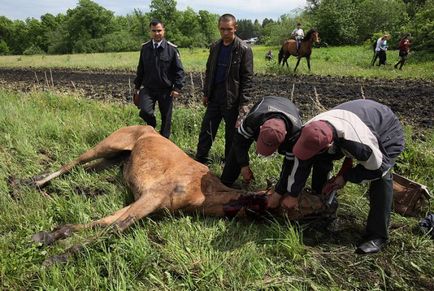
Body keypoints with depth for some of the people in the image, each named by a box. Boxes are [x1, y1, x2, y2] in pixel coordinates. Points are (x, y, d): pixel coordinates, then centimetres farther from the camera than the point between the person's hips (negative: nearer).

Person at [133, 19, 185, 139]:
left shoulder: (171, 49, -6)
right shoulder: (145, 48, 5)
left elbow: (179, 70, -4)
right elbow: (140, 69, 15)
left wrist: (177, 88, -12)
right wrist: (137, 87, 16)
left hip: (166, 90, -2)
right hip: (148, 88, 2)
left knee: (166, 118, 7)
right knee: (145, 111, -19)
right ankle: (152, 125, 15)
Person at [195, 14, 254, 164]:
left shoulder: (244, 49, -10)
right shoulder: (214, 47, 6)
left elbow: (247, 78, -11)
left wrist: (243, 102, -15)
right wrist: (206, 93, 12)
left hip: (232, 100, -5)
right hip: (214, 97, 5)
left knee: (231, 134, 8)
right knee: (206, 131, 8)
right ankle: (200, 161, 20)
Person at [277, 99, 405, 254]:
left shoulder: (358, 143, -48)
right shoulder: (311, 130, -29)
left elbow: (377, 169, -28)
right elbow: (301, 163, -15)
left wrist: (345, 177, -17)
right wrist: (293, 195, -11)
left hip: (385, 130, -5)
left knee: (382, 176, -26)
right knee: (321, 160, -3)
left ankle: (377, 236, -16)